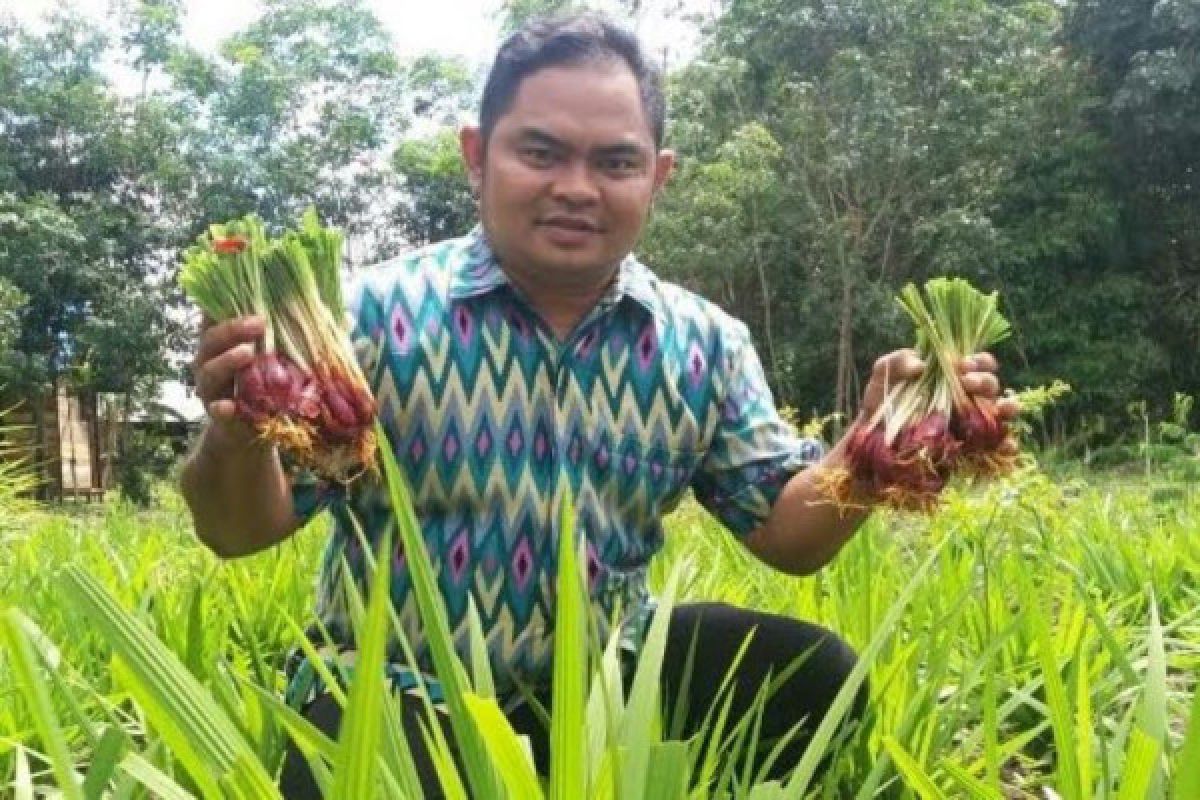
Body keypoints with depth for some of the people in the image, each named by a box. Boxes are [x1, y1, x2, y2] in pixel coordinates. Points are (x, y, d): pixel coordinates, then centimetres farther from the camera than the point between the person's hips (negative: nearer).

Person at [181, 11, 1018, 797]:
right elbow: (242, 530, -10)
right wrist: (236, 441, -34)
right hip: (399, 696, -3)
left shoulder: (704, 344, -1)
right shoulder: (378, 310, -11)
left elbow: (786, 533, 2)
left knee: (809, 674, -11)